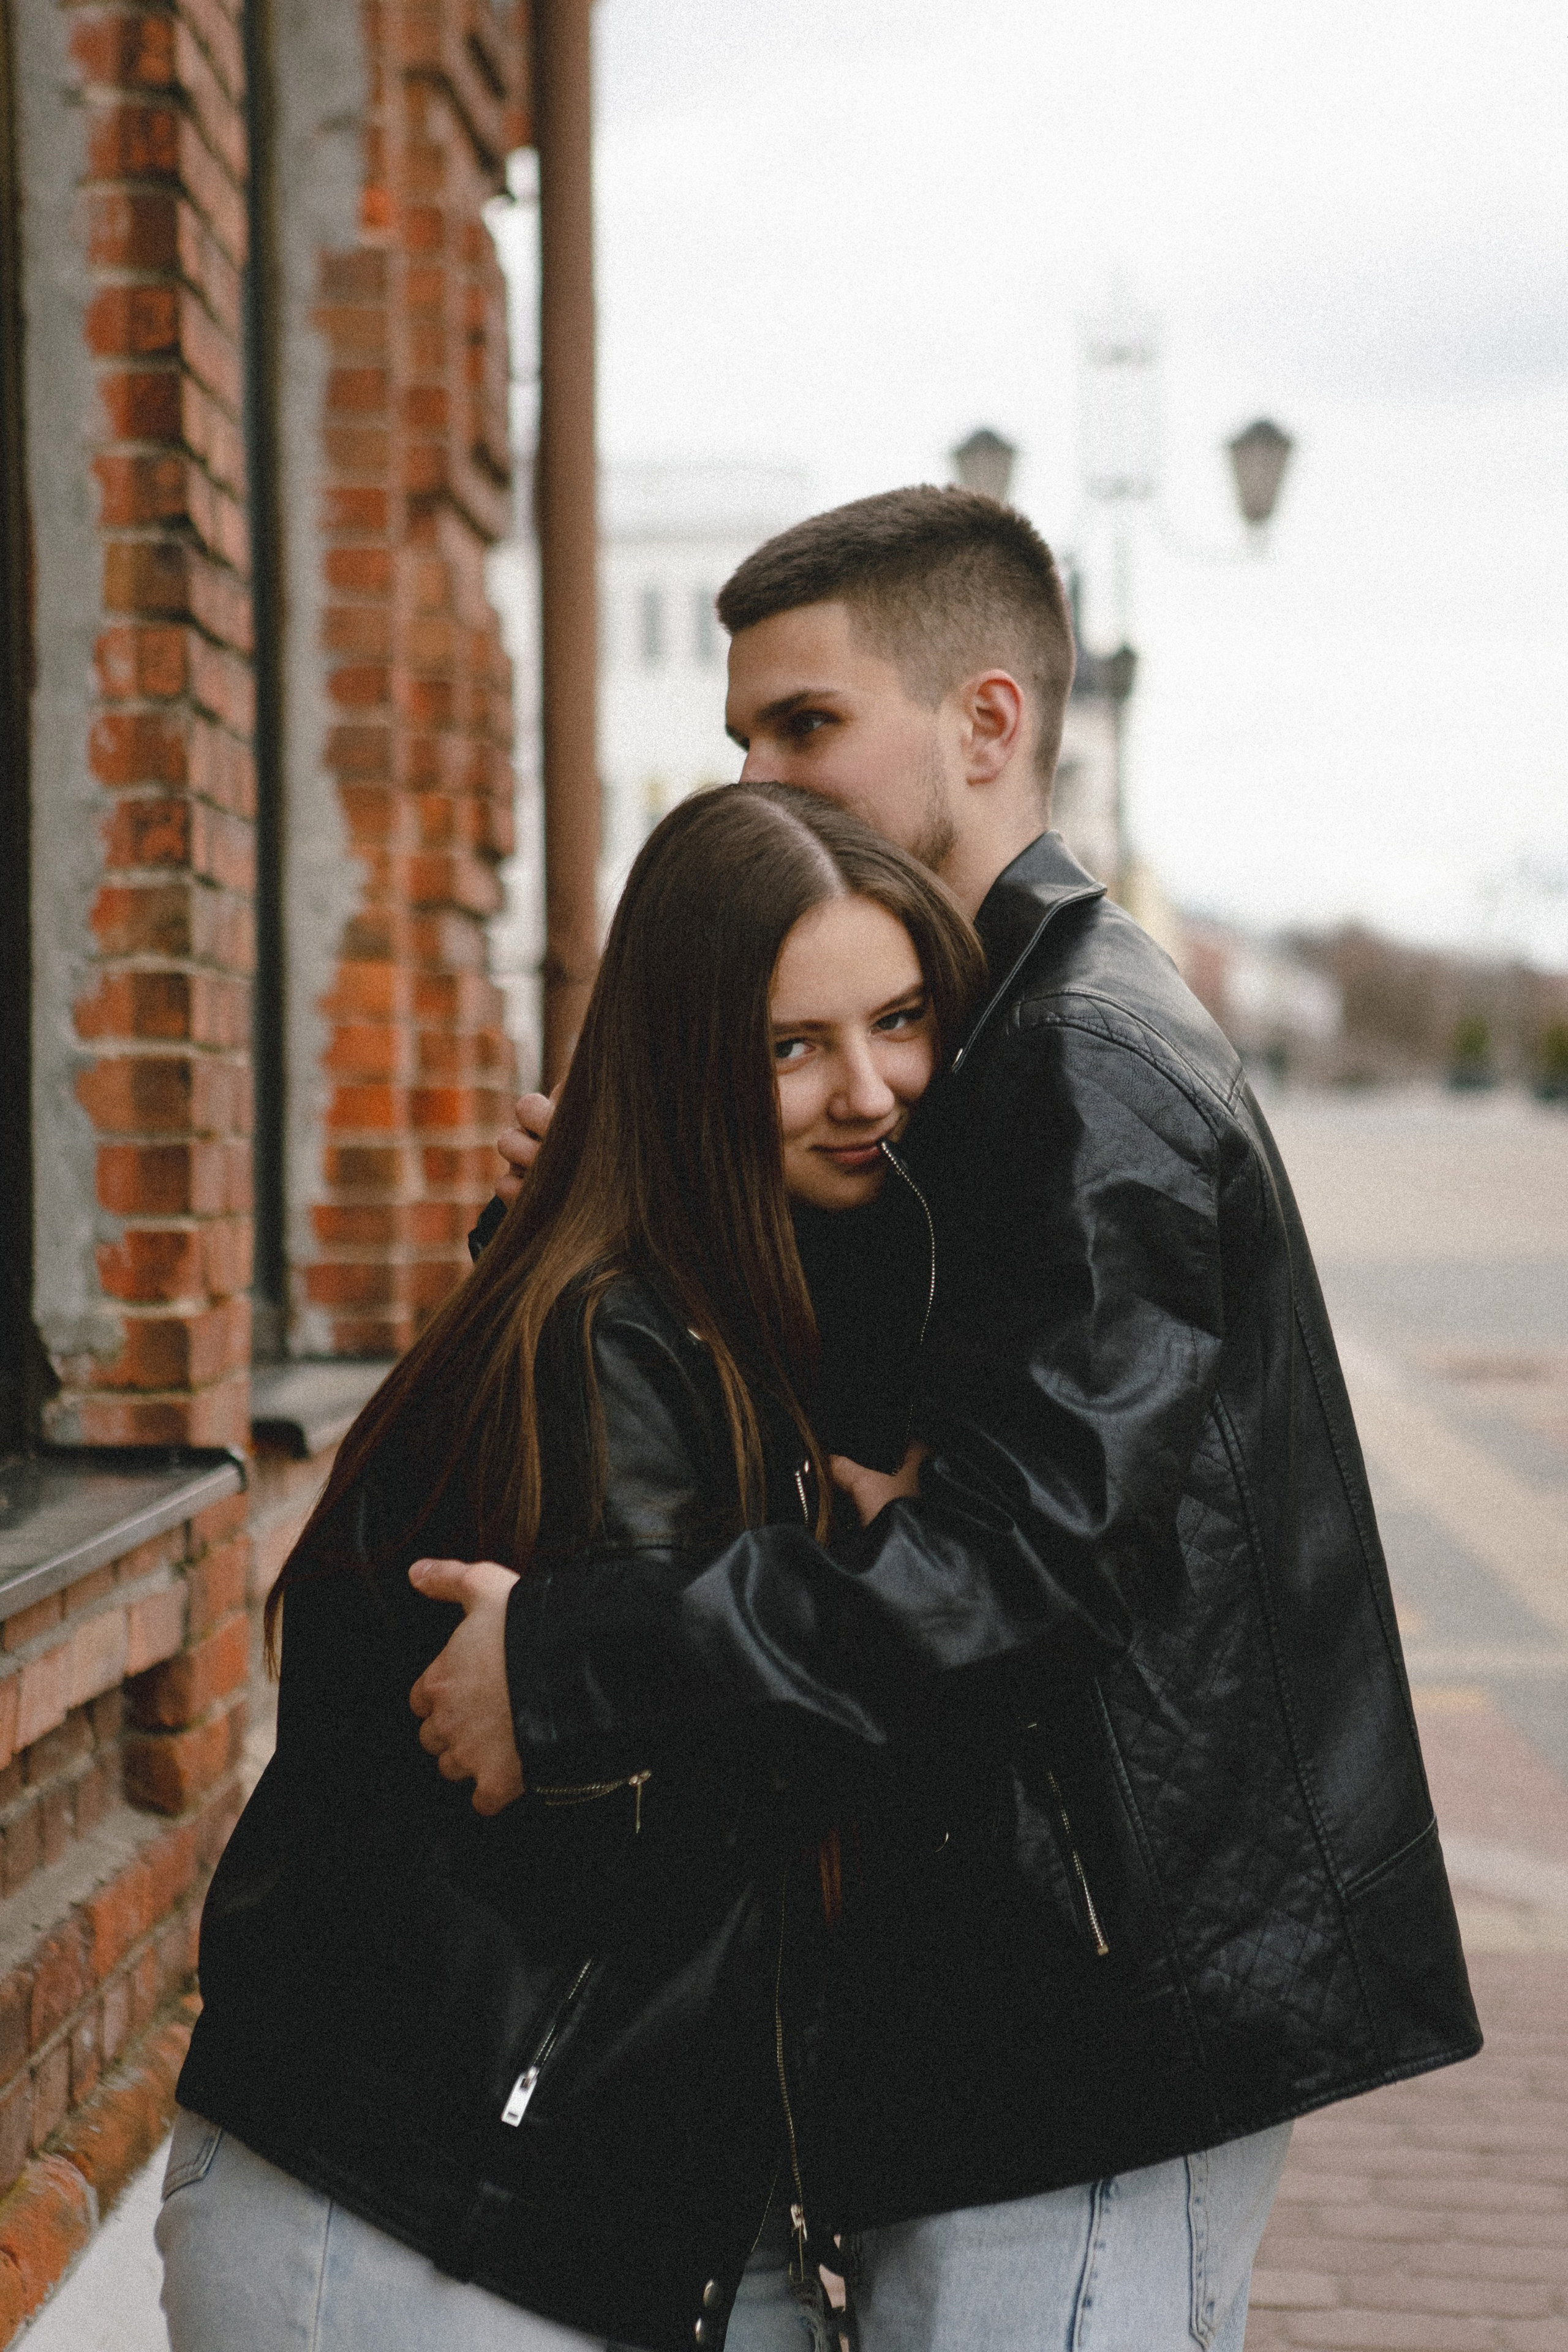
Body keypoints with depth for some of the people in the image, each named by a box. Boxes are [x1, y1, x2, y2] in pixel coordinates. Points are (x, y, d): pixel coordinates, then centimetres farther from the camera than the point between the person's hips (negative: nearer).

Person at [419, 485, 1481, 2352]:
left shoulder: (1095, 1064, -16)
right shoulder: (1008, 1035, 17)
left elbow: (1017, 1539, -25)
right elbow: (894, 1453, 15)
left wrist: (573, 1669, -28)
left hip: (1119, 1979, -10)